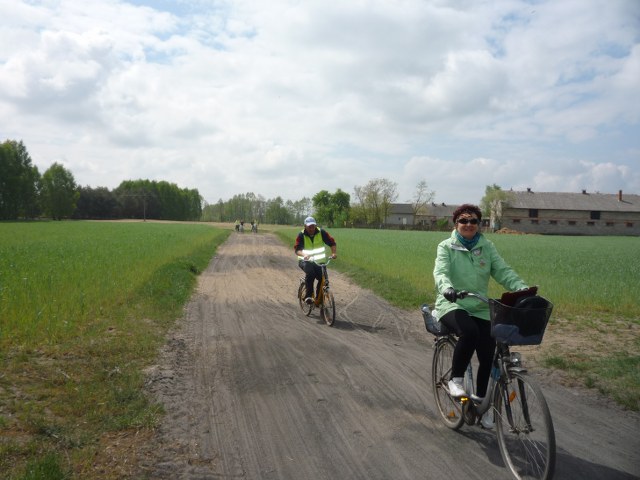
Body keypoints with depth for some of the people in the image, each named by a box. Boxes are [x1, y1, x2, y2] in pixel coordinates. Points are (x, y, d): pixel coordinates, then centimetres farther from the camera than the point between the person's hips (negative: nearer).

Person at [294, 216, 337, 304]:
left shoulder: (322, 232, -7)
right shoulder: (301, 235, -11)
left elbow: (332, 242, -1)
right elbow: (297, 249, -20)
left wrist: (333, 253, -18)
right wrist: (304, 254, -41)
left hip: (320, 261, 3)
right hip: (305, 261, -2)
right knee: (310, 272, -34)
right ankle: (308, 296, -23)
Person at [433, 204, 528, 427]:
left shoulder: (487, 247, 8)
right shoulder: (446, 247, -1)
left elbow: (503, 271, -1)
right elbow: (440, 272, -17)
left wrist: (522, 287, -20)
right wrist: (447, 288, -39)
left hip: (480, 309, 4)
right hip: (452, 305, -4)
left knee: (488, 357, -2)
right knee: (469, 332, -35)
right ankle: (455, 379, -13)